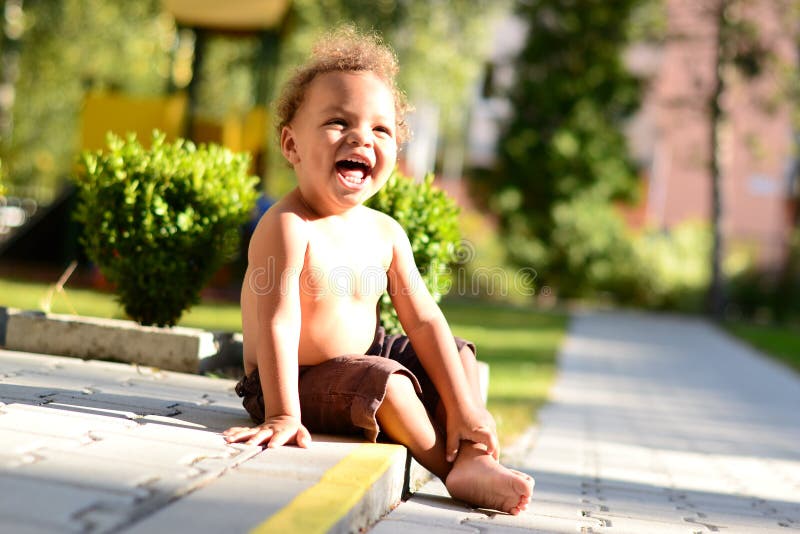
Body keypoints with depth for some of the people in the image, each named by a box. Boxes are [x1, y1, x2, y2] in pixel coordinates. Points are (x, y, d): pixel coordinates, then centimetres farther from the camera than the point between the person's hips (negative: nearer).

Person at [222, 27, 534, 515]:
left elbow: (423, 320, 0)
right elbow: (277, 324, -29)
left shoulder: (386, 232, -1)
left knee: (460, 355, 11)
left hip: (359, 359, 9)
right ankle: (457, 467, -9)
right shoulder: (287, 227, -24)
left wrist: (463, 405, -3)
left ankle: (474, 457, -8)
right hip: (294, 380, -9)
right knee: (386, 382, -31)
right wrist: (283, 416, -34)